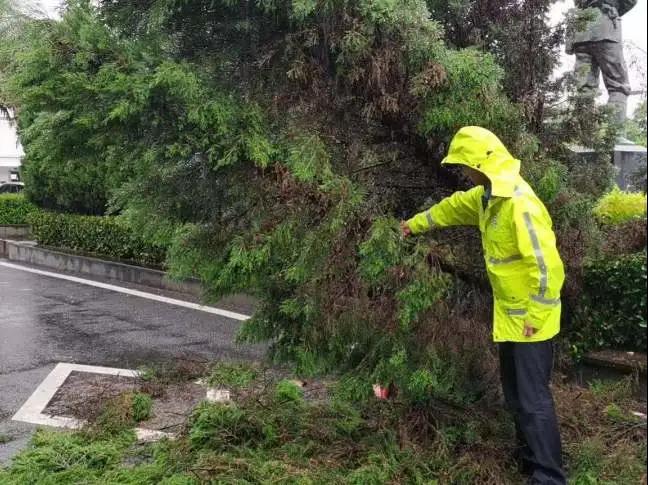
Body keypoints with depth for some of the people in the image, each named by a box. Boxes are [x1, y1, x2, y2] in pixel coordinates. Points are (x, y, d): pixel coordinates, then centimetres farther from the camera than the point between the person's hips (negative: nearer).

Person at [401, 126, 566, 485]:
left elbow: (546, 265, -28)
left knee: (533, 399, -5)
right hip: (509, 316, 10)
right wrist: (417, 223, 36)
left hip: (529, 320, -10)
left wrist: (535, 316, -21)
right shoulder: (487, 196, 5)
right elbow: (455, 206, 25)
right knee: (515, 395, 21)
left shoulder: (519, 204, -27)